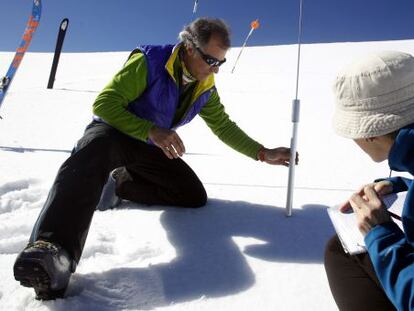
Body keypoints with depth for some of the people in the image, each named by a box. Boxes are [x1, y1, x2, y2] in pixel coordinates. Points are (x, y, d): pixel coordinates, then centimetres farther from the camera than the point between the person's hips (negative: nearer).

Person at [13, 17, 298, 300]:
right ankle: (54, 250, -57)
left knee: (195, 197, -7)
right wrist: (151, 131, -33)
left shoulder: (205, 89, 0)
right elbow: (104, 104, -21)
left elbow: (225, 127, 9)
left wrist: (263, 154, 0)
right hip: (113, 132, -6)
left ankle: (122, 184, 4)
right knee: (92, 157, -41)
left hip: (149, 149, 6)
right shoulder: (149, 62, -19)